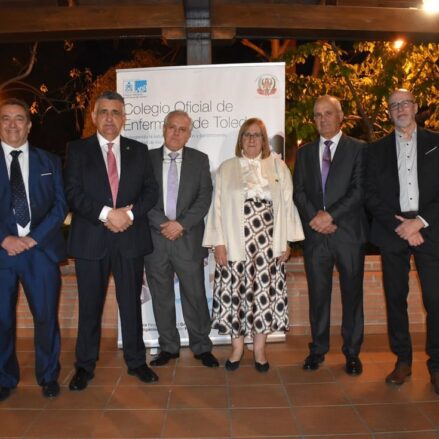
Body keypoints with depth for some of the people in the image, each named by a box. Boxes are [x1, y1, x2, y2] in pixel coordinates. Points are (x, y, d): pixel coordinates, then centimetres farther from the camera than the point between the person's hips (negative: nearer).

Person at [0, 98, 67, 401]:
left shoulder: (49, 161, 11)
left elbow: (61, 204, 4)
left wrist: (34, 237, -8)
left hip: (41, 250, 0)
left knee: (46, 317, 5)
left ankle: (48, 376, 25)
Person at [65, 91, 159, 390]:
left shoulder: (139, 150, 9)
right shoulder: (77, 150, 3)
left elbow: (151, 191, 3)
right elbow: (73, 192, -7)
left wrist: (130, 214, -14)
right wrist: (106, 214, -19)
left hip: (131, 239, 1)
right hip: (91, 239, -1)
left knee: (131, 304, 11)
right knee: (90, 306, 9)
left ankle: (136, 361, 26)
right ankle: (85, 366, 25)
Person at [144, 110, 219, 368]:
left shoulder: (200, 160, 7)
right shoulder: (147, 159, 7)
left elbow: (204, 198, -2)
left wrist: (181, 224, -12)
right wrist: (163, 223, -11)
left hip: (188, 239, -1)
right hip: (154, 238, 1)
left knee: (195, 296, 4)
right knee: (161, 297, 9)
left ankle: (202, 347, 19)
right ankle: (169, 347, 24)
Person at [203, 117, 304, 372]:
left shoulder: (278, 167, 9)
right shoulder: (226, 169, 8)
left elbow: (287, 205, 5)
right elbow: (218, 207, 4)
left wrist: (286, 241, -1)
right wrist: (218, 243, -4)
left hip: (269, 246, 1)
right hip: (235, 245, 0)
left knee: (265, 294, 4)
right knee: (235, 295, 3)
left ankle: (259, 347, 19)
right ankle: (237, 346, 20)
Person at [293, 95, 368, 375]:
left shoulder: (358, 149, 2)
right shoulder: (305, 152, 12)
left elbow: (360, 190, -7)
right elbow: (299, 192, 7)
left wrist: (331, 215, -16)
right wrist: (315, 218, -9)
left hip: (349, 233, -2)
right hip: (315, 234, 3)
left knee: (352, 293, 7)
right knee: (318, 294, 9)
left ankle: (352, 352, 20)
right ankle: (318, 349, 21)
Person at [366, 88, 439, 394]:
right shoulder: (378, 150, 10)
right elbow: (372, 196, 3)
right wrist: (399, 226, -8)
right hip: (392, 232, 1)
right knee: (396, 298, 6)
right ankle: (403, 361, 19)